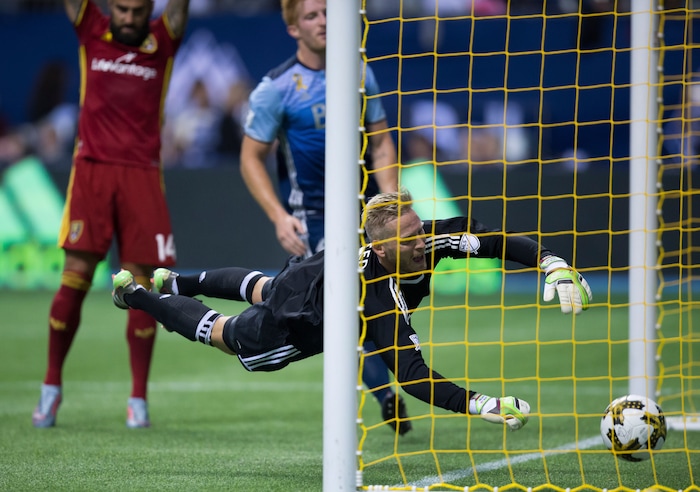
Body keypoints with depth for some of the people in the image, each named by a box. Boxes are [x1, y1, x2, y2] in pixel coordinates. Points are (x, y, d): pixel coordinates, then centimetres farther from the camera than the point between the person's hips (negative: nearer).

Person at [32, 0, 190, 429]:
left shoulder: (162, 42, 7)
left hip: (142, 176, 0)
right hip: (92, 169, 0)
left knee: (142, 285, -2)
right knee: (75, 277, -5)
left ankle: (138, 398, 5)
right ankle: (52, 386, 7)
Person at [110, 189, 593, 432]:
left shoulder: (429, 238, -34)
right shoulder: (380, 296, -50)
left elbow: (497, 239, -30)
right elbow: (409, 372, -54)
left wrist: (553, 263, -46)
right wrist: (480, 404, -62)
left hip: (310, 272, 6)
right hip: (289, 329, -6)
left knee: (260, 289, 40)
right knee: (218, 331, 25)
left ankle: (174, 280, 66)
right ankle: (135, 293, 50)